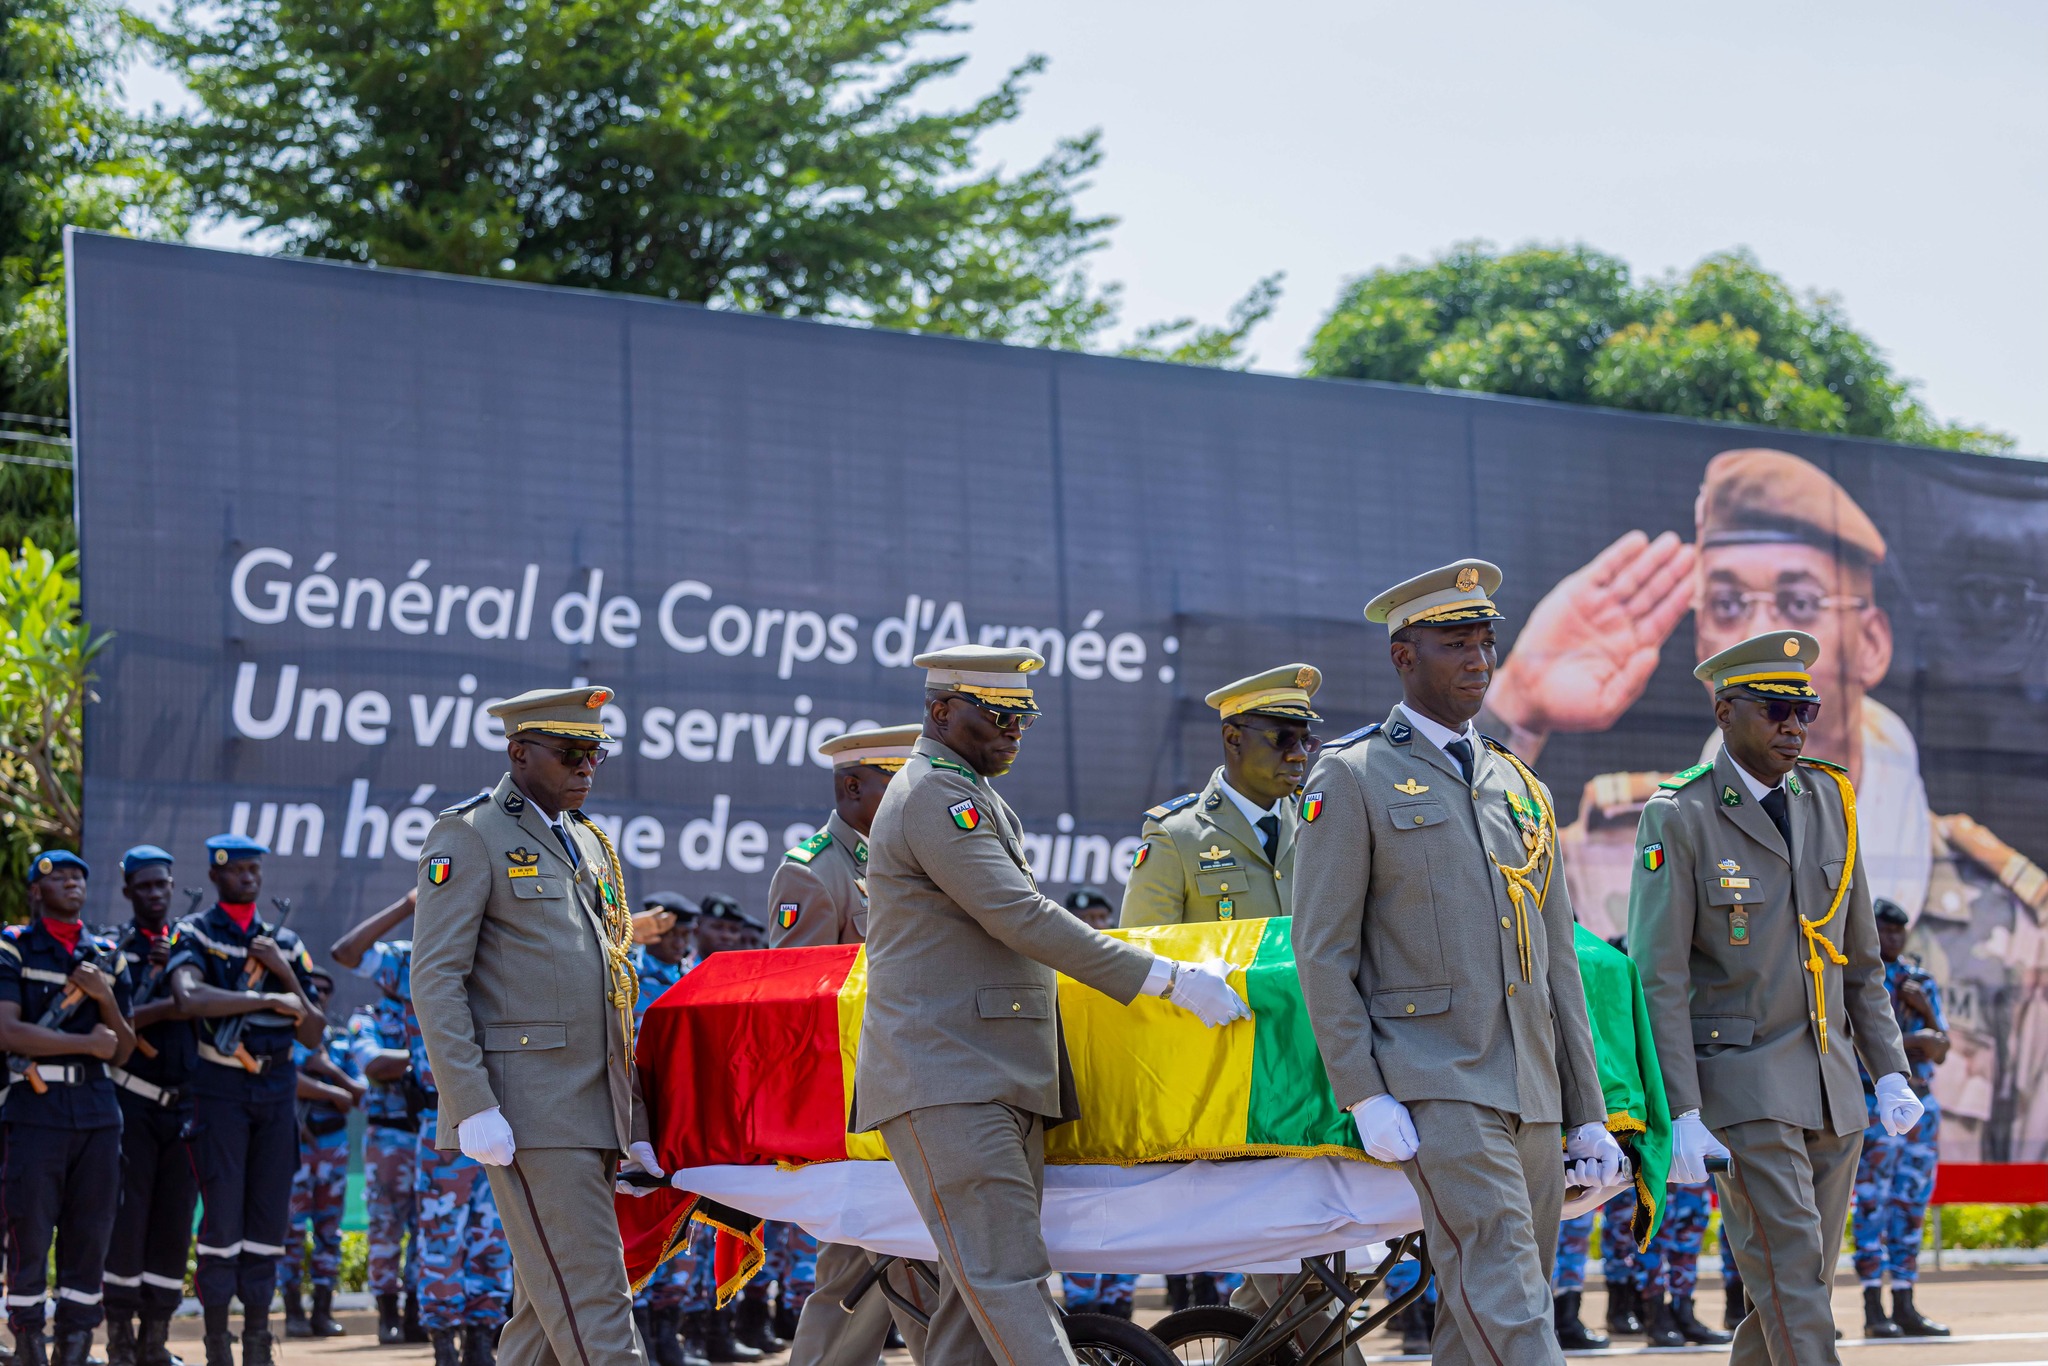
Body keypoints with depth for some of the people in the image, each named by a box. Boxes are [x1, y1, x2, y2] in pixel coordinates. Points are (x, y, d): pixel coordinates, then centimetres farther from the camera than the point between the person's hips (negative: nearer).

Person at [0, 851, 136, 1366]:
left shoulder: (107, 955, 16)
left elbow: (123, 1052, 14)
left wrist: (106, 999, -4)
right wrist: (88, 1043, -8)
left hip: (97, 1110, 4)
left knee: (91, 1234, 2)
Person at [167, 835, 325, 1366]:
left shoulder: (285, 943, 13)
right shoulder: (195, 934, 0)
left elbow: (314, 1034, 10)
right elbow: (189, 998, -22)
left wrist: (287, 976, -5)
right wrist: (271, 999, -22)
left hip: (277, 1089, 4)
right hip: (220, 1088, -4)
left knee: (269, 1219, 3)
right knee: (222, 1218, -7)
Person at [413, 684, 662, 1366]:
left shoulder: (591, 845, 21)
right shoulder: (469, 836, -3)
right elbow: (435, 978, -10)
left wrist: (635, 1128, 16)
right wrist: (474, 1107, -19)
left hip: (595, 1114, 8)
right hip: (528, 1113, -8)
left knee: (548, 1303, 9)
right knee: (591, 1299, -12)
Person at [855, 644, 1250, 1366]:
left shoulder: (973, 798, 24)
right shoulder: (935, 797, -10)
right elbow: (1022, 919, -19)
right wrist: (1166, 978, -19)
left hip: (999, 1083, 10)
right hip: (947, 1079, -10)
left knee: (981, 1289, 5)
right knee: (1009, 1281, -17)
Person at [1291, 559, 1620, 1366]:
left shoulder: (1520, 787, 18)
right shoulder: (1352, 779, 0)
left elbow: (1557, 961, 18)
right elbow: (1322, 952, -5)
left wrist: (1588, 1112, 13)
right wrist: (1365, 1096, -13)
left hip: (1532, 1097, 7)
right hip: (1437, 1091, -6)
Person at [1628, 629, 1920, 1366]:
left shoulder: (1828, 800, 9)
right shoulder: (1679, 819, -8)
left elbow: (1860, 957, 16)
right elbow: (1659, 978, -11)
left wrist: (1889, 1071, 8)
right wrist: (1682, 1114, -17)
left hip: (1831, 1093, 6)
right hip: (1741, 1092, -6)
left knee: (1801, 1289, 9)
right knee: (1794, 1287, -13)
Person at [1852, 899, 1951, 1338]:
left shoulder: (1922, 981, 15)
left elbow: (1940, 1050, 12)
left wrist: (1925, 1010, -5)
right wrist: (1914, 1042, -14)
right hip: (1874, 1103, -6)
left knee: (1912, 1204, 6)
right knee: (1874, 1203, -8)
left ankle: (1904, 1306, 9)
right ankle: (1874, 1311, -7)